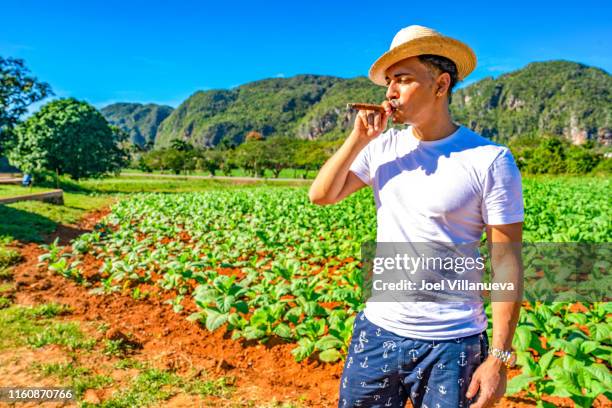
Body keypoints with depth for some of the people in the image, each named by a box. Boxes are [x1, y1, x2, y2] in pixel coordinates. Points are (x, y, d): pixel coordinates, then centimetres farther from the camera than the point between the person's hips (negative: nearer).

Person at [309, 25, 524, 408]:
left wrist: (499, 358, -11)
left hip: (453, 344, -4)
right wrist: (358, 139, -10)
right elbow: (321, 196, 0)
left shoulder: (490, 160, -11)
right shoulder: (382, 146, 2)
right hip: (377, 331, 4)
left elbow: (507, 262, -11)